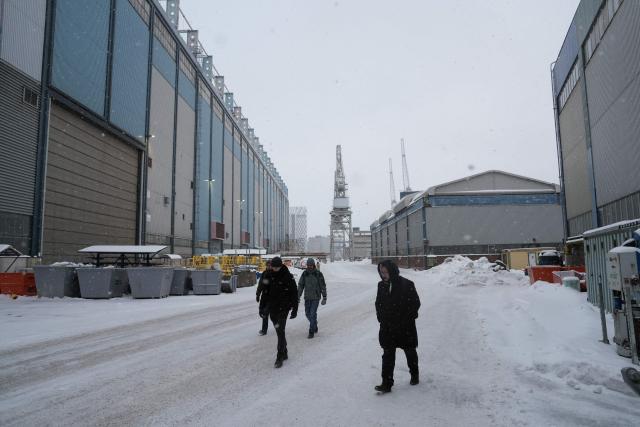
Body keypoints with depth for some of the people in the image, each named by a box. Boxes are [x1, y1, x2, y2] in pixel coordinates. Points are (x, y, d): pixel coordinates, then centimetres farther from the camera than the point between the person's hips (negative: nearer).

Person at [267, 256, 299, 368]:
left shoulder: (288, 277, -11)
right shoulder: (270, 276, 5)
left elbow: (294, 294, -7)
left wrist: (295, 309, -9)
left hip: (283, 308, -5)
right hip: (272, 309, 5)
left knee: (281, 332, -11)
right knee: (279, 332, 13)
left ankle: (280, 357, -6)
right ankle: (284, 353, 26)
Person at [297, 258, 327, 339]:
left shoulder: (318, 274, -9)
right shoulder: (304, 273, -1)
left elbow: (323, 286, -4)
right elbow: (300, 285, 3)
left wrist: (324, 298, -5)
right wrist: (298, 297, 0)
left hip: (316, 297, -4)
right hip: (307, 297, 4)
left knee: (313, 314, -9)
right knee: (308, 313, 10)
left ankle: (311, 332, 0)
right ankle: (315, 326, 35)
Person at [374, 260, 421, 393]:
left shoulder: (407, 285, -13)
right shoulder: (382, 285, 2)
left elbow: (416, 303, -8)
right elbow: (378, 303, 13)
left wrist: (407, 318, -11)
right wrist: (381, 317, 2)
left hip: (406, 327, -3)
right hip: (387, 327, 3)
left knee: (410, 352, 16)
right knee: (387, 355, -1)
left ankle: (414, 375, 39)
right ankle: (386, 383, 3)